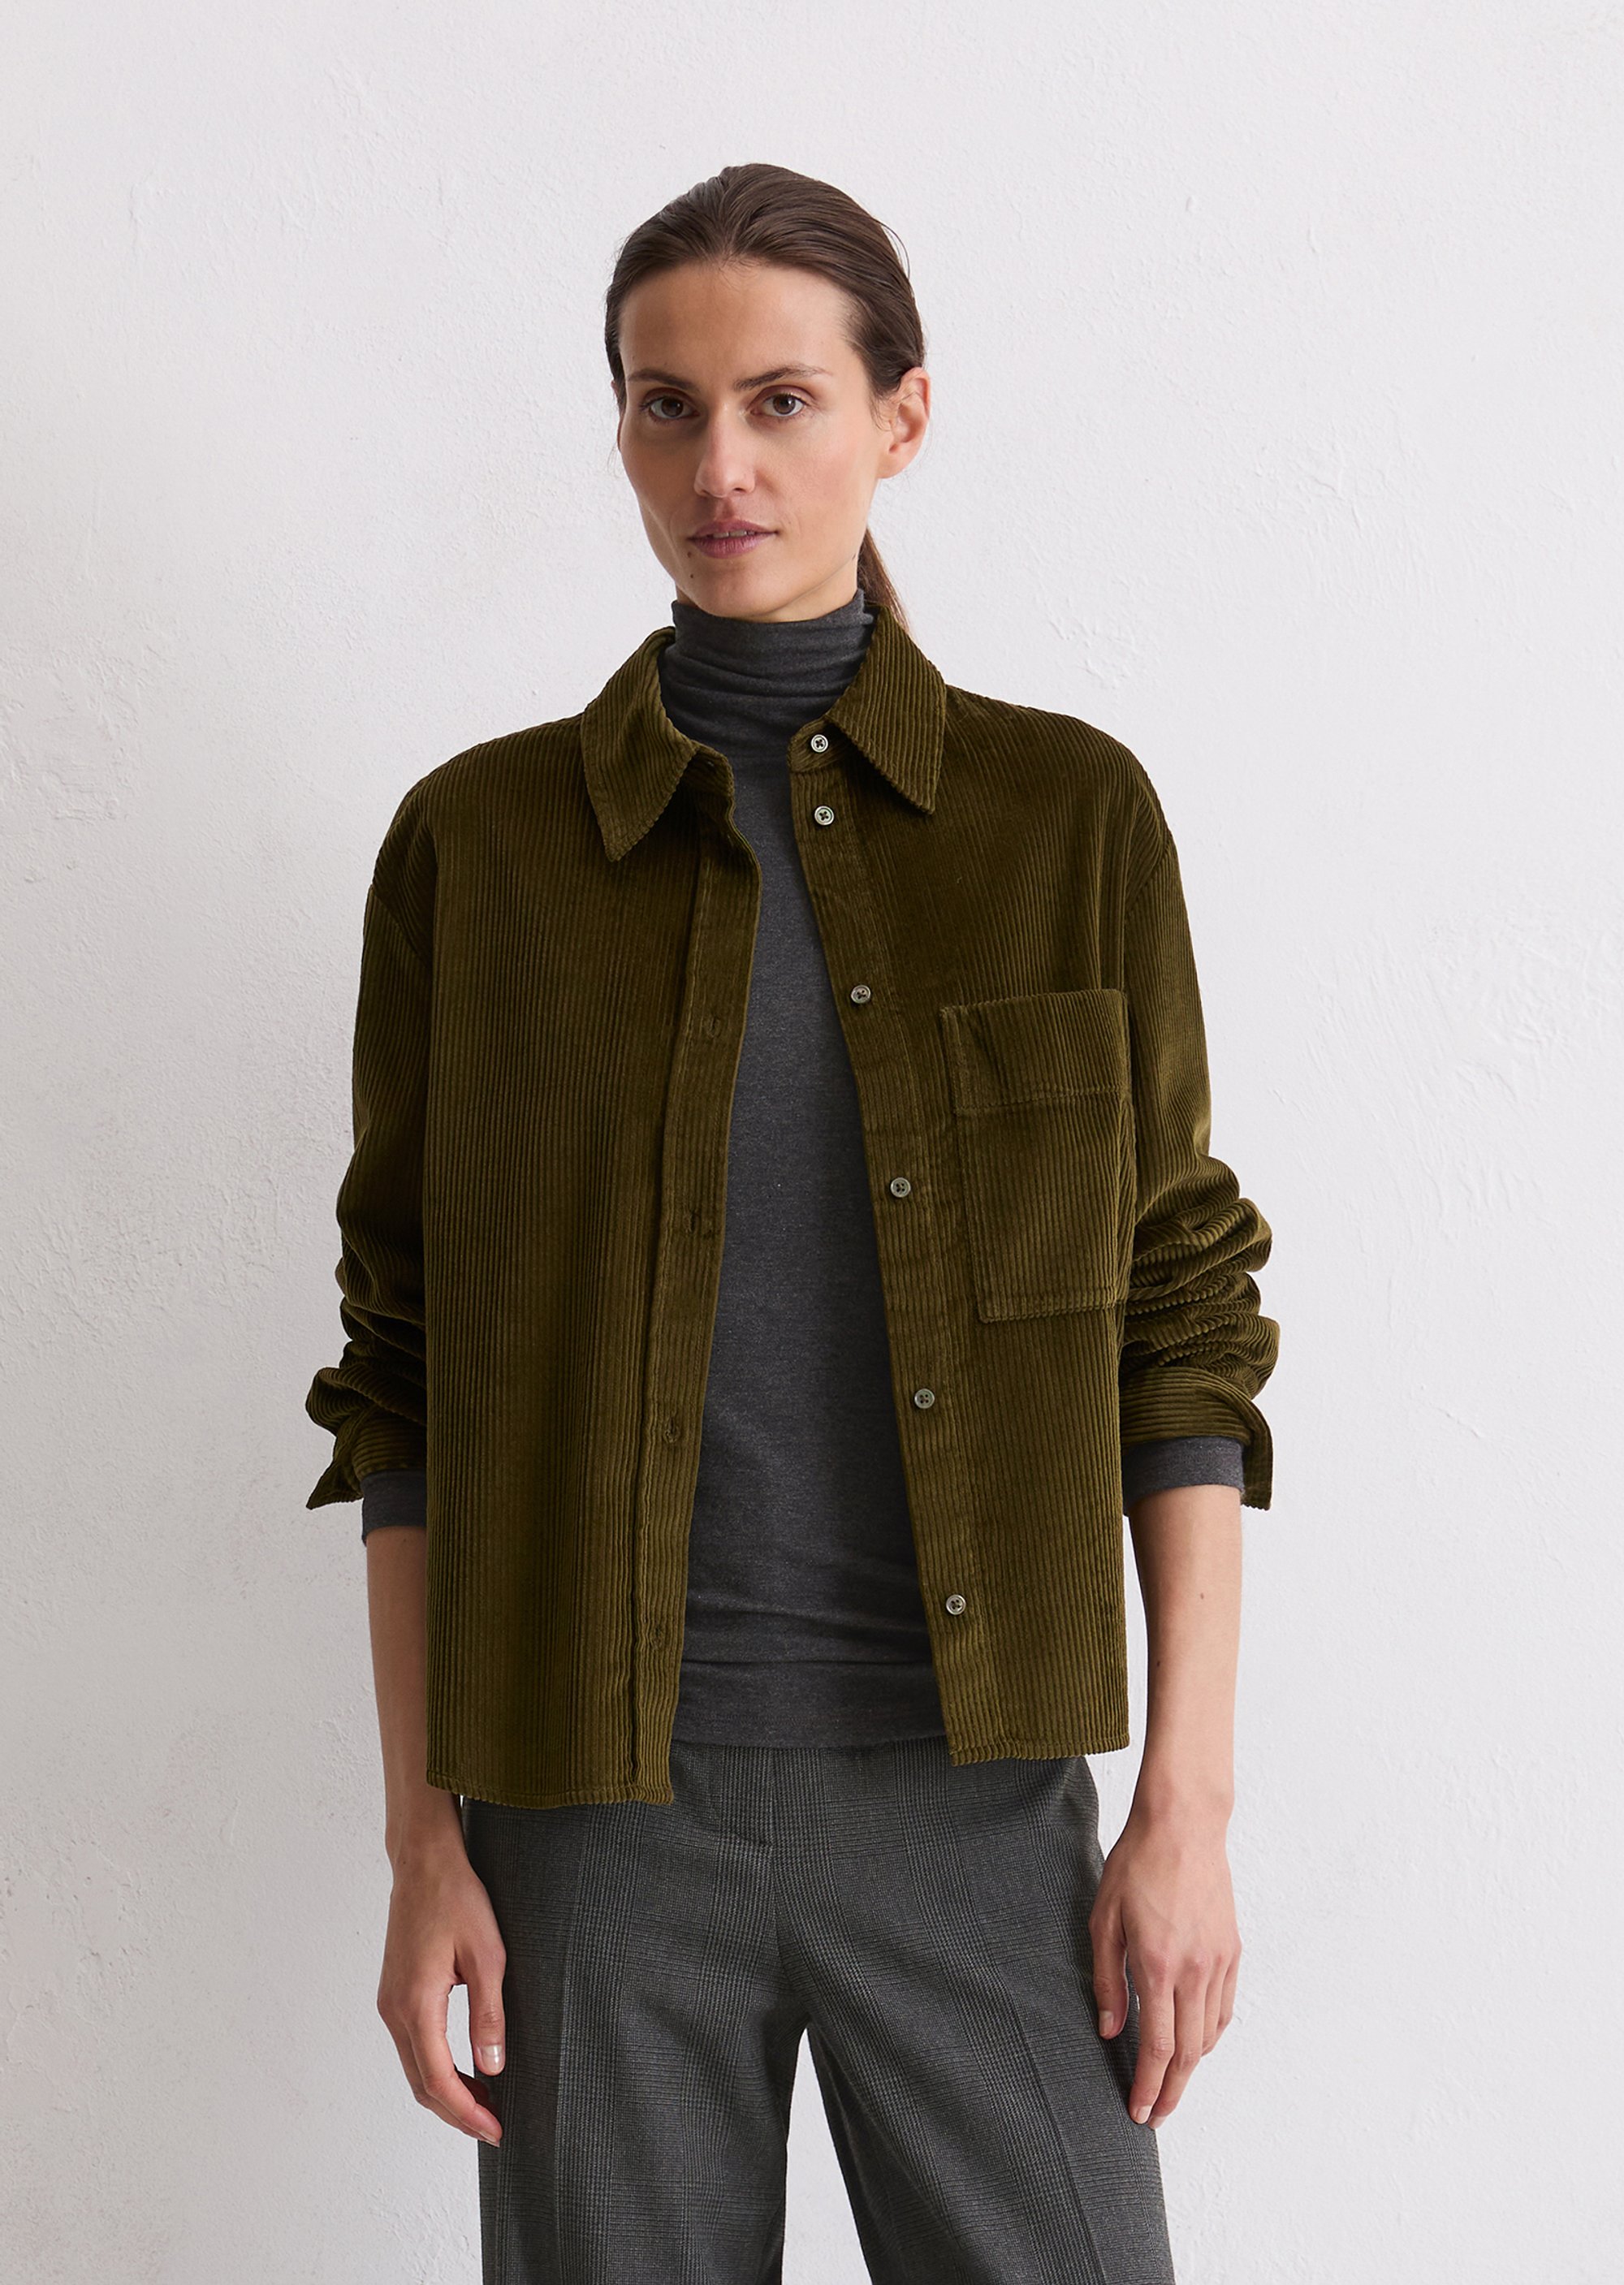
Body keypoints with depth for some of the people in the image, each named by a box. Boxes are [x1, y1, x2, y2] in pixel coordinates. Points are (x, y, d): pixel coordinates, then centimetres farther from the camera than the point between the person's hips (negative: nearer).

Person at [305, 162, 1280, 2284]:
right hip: (600, 1793, 0)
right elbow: (407, 1366, 4)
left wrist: (1189, 1804, -2)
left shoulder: (1070, 816, 2)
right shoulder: (481, 838, 2)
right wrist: (421, 1834, 0)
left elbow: (1181, 1322, 3)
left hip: (968, 1787, 0)